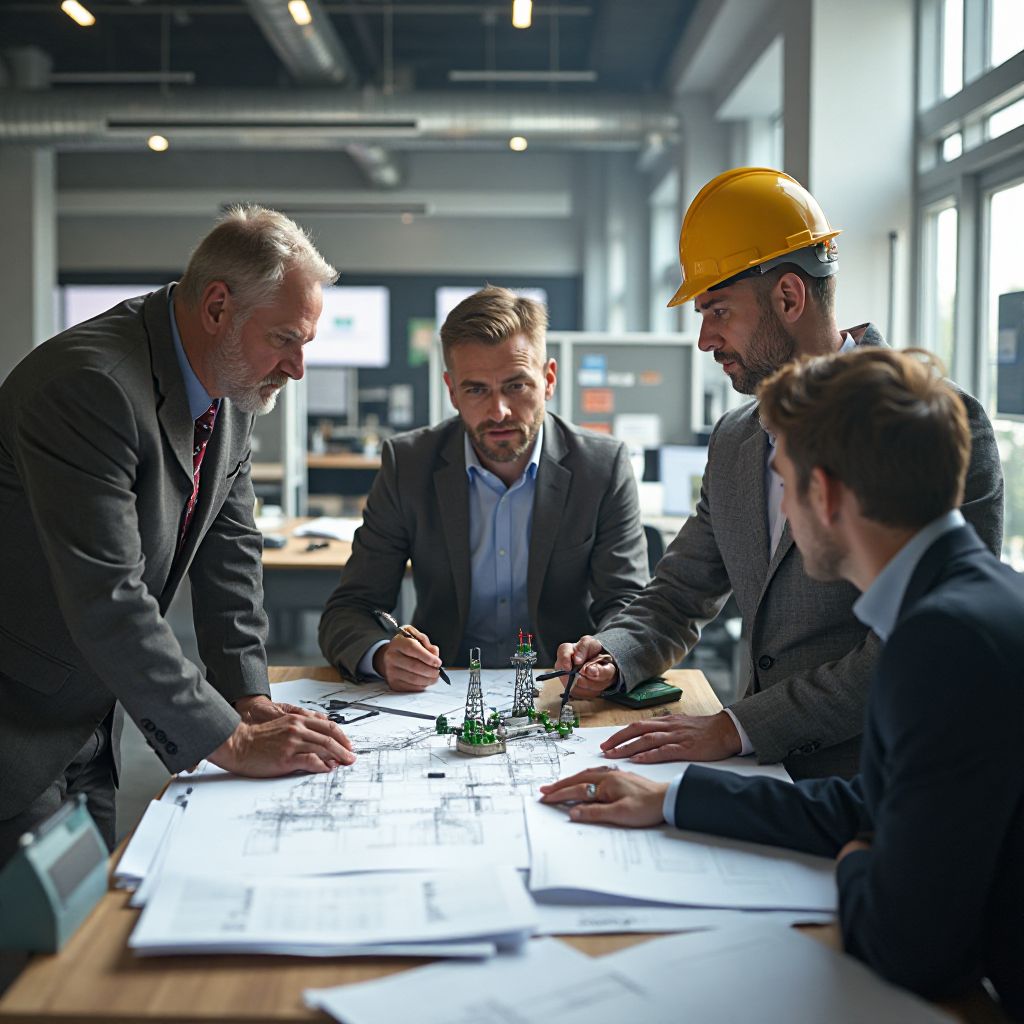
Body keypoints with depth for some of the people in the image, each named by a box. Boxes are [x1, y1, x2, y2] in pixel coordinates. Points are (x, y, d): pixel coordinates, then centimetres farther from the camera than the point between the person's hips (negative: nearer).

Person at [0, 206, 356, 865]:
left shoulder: (232, 392, 1)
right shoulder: (89, 384, -27)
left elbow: (229, 554, 7)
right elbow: (107, 601, -31)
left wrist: (251, 697, -4)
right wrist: (232, 740, -28)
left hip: (91, 722, 8)